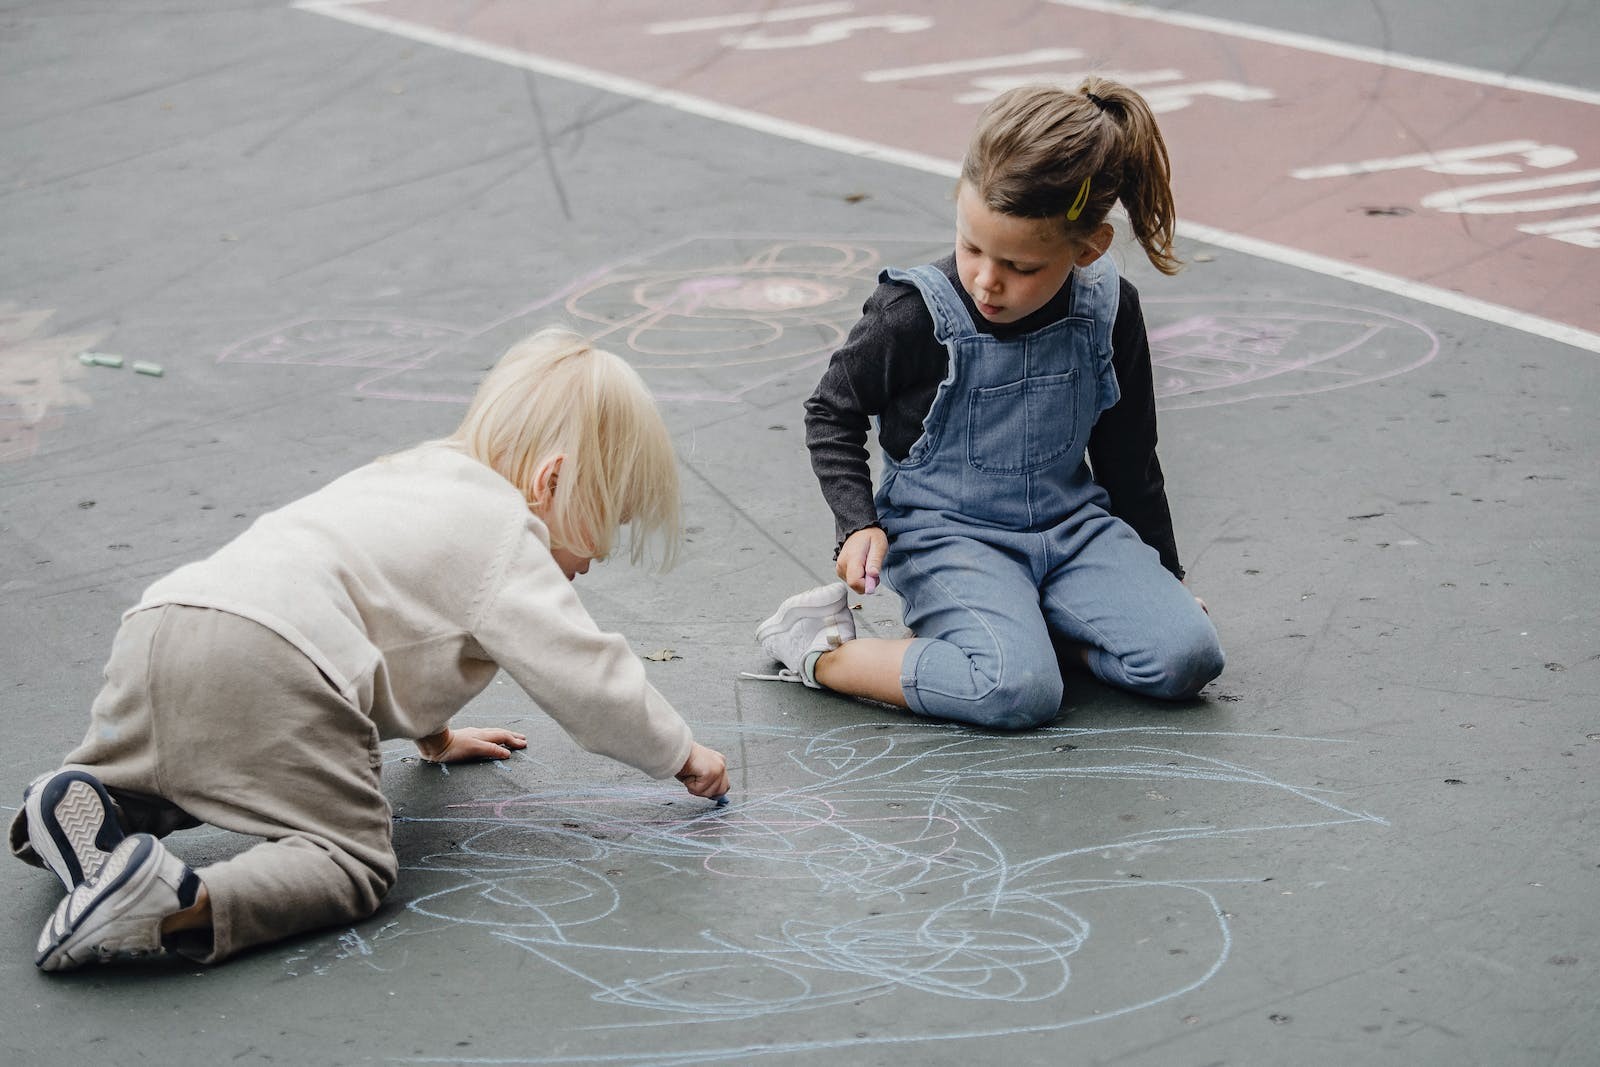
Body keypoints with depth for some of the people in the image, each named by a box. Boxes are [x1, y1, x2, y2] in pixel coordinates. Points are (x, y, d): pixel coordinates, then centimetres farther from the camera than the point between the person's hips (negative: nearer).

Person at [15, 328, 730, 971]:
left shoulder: (413, 475, 35)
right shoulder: (507, 536, 9)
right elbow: (586, 677, 5)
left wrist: (433, 735, 61)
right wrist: (681, 754, 20)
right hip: (270, 668, -9)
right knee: (350, 866, -8)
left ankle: (87, 800, 4)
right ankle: (183, 907, -32)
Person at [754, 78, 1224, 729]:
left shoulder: (1107, 309, -5)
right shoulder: (914, 316, -17)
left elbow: (1127, 455, 10)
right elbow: (833, 414, 1)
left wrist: (1164, 575, 16)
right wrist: (859, 524, -12)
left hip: (1071, 524, 5)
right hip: (944, 534, -5)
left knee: (1187, 655, -17)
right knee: (1021, 693, -30)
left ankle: (1012, 623, 0)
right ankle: (820, 654, -12)